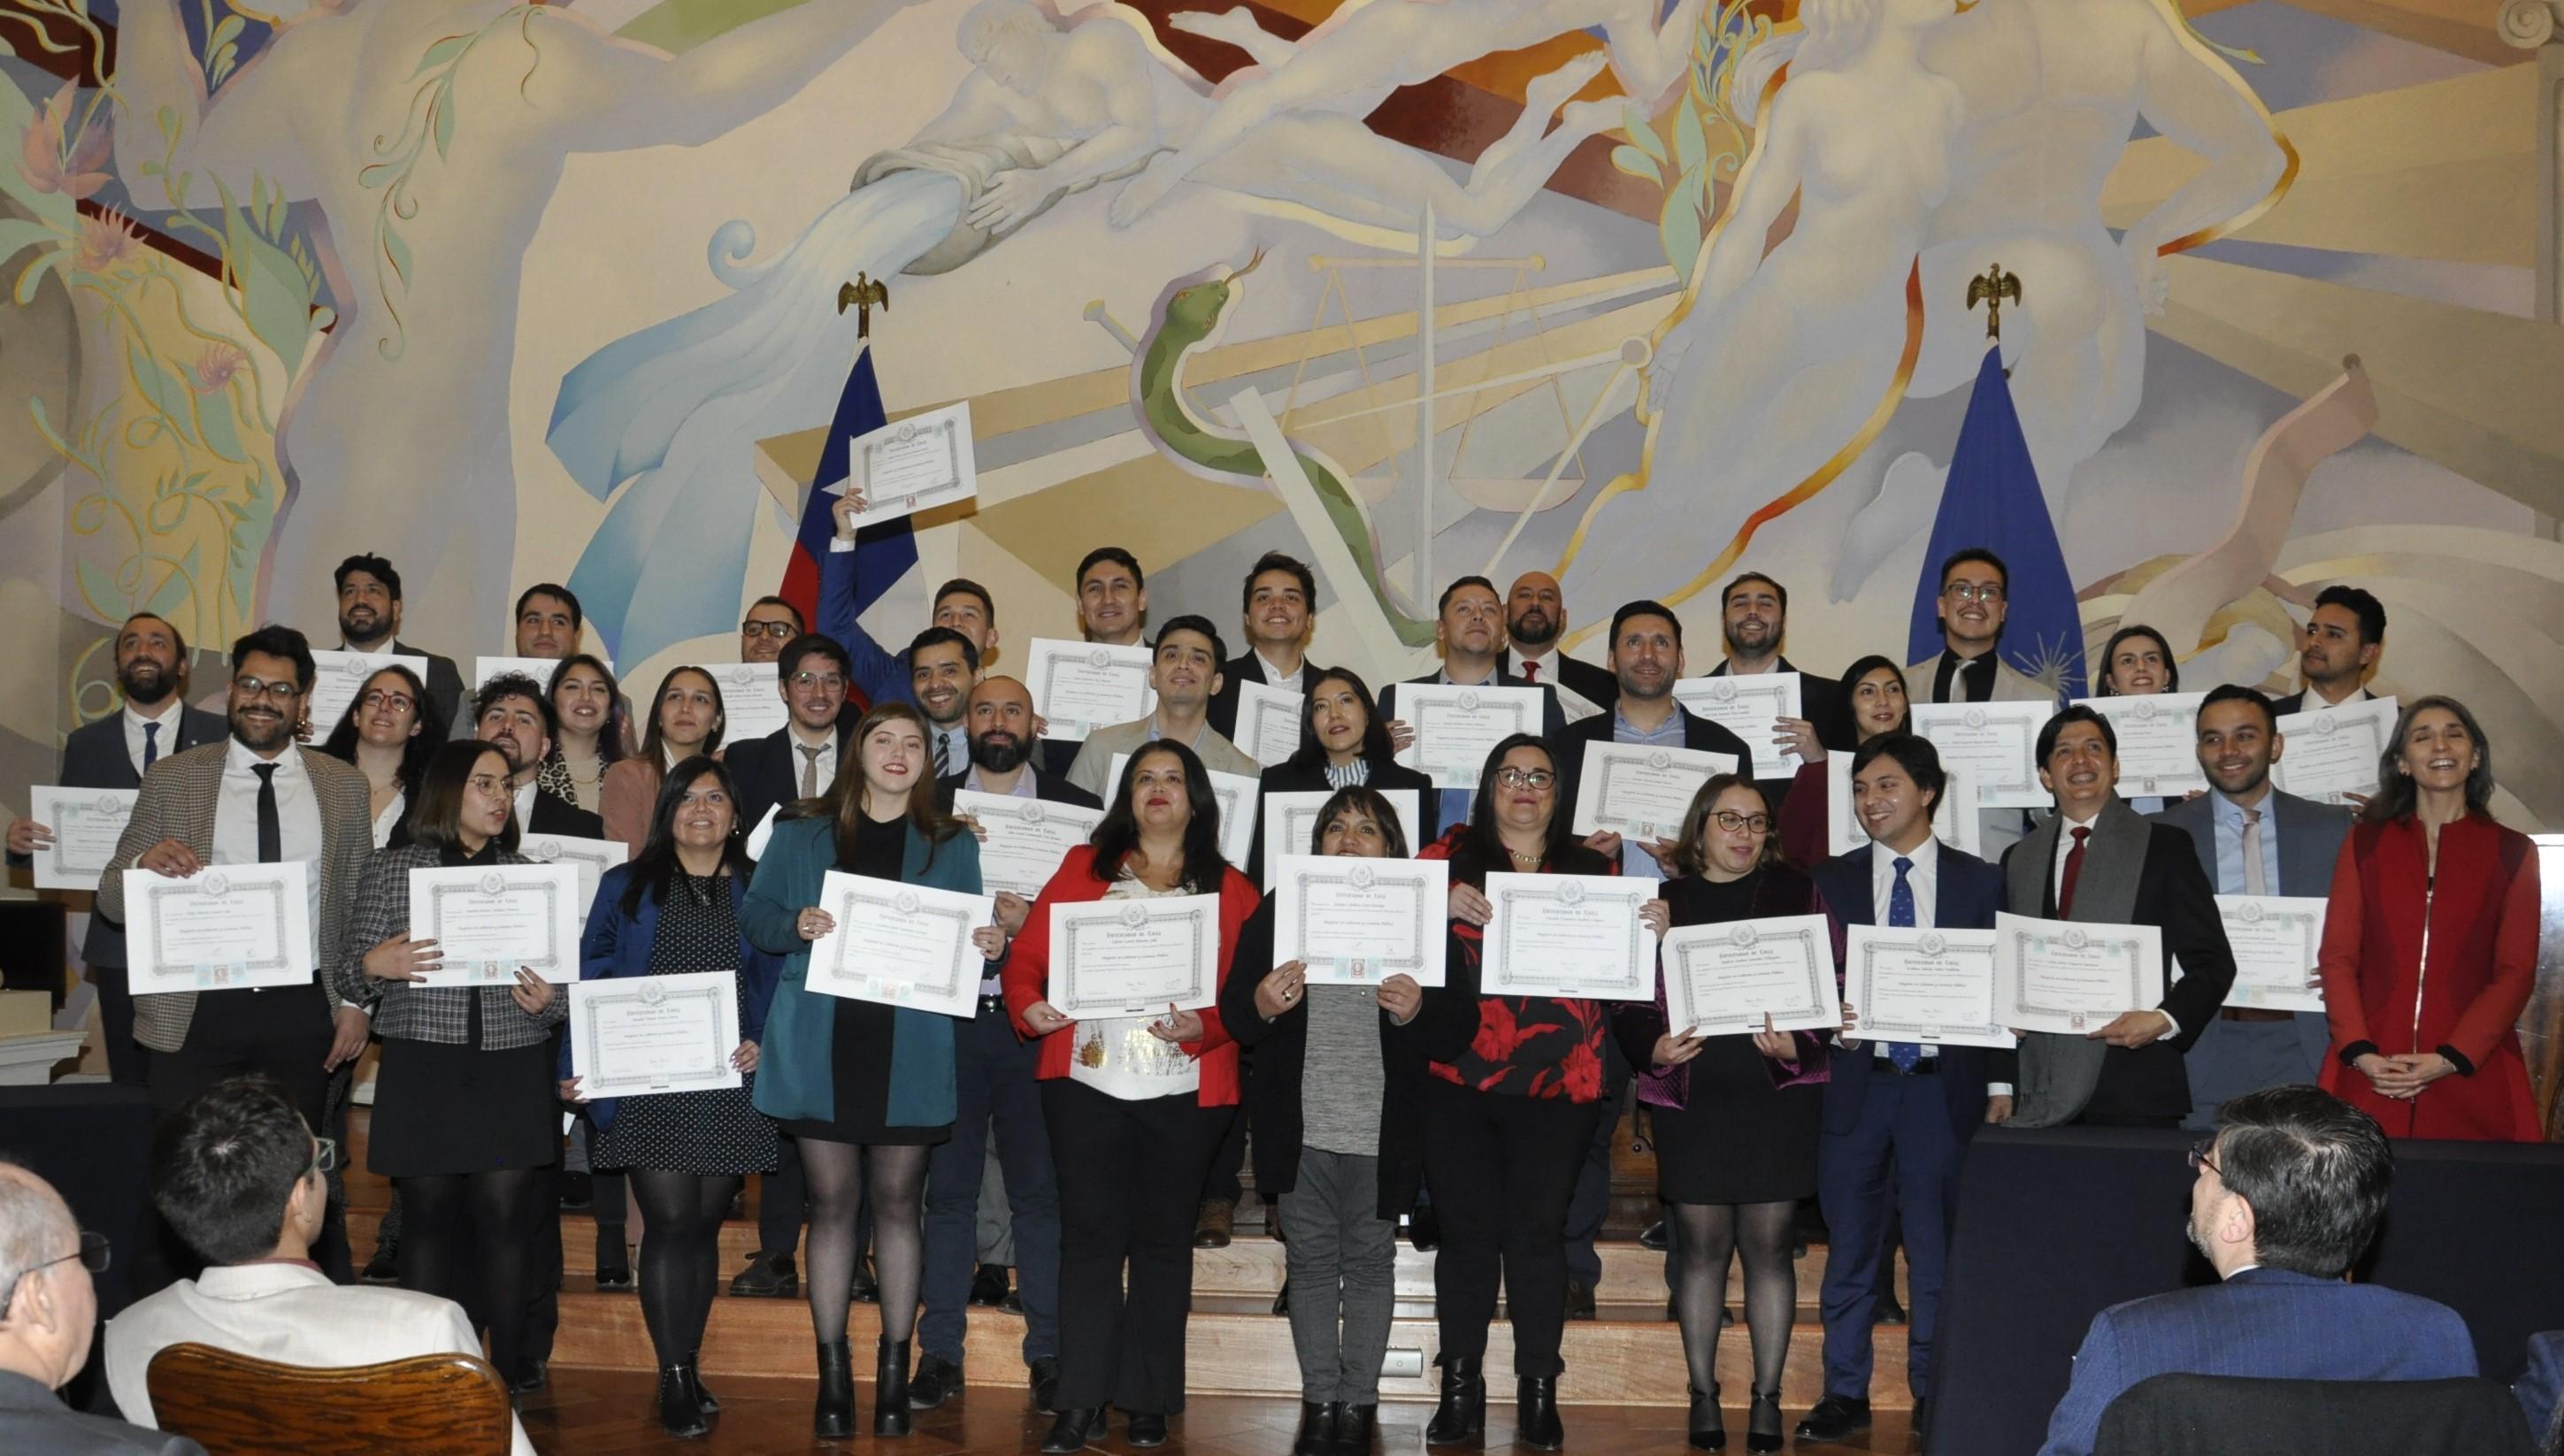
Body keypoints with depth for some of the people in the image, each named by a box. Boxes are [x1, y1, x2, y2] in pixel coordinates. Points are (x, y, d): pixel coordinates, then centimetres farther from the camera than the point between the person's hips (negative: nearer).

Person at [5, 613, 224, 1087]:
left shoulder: (221, 736, 3)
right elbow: (63, 839, 11)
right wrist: (23, 842, -9)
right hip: (119, 945, 2)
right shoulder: (86, 744, 11)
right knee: (132, 1086, 7)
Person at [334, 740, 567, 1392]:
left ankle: (512, 1374, 9)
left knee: (507, 1219, 0)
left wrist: (548, 1000, -9)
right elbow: (350, 978, 6)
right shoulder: (391, 871, 5)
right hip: (422, 1072, -1)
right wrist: (374, 965, -15)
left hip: (513, 1073, 1)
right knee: (427, 1219, 3)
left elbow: (565, 985, 13)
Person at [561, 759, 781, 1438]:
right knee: (670, 1222, -7)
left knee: (704, 1226, 8)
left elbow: (782, 982, 8)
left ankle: (688, 1369, 20)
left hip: (729, 1085, 2)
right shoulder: (625, 887, 7)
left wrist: (765, 1043, -9)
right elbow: (593, 978, 3)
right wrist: (575, 1067, -5)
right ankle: (675, 1379, 0)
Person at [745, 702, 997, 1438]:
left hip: (910, 1054, 0)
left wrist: (988, 948, -12)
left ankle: (894, 1369, 14)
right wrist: (794, 924, -15)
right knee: (831, 1203, 4)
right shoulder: (801, 838, 8)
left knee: (896, 1203, 6)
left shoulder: (954, 847, 9)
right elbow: (754, 913, 6)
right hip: (821, 1050, 0)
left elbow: (965, 942, 11)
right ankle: (832, 1371, 11)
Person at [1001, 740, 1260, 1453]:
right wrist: (1028, 1005, -15)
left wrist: (1204, 1027, -19)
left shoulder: (1230, 889, 7)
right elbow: (1029, 954, 4)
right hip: (1087, 1083, 0)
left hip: (1184, 1092, 0)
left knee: (1163, 1239, 6)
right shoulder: (1082, 867, 10)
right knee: (1090, 1234, 0)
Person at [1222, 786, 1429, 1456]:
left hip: (1380, 1129, -1)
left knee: (1369, 1264, 8)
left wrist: (1417, 1010, -22)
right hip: (1300, 1125, 2)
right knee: (1311, 1263, 10)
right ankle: (1320, 1398, 20)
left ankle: (1358, 1400, 19)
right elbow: (1234, 1013, 2)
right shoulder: (1278, 910, 5)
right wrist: (1260, 1006, -20)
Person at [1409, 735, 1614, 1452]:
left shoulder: (1594, 870, 10)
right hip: (1460, 1077, 0)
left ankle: (1538, 1391, 12)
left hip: (1558, 1084, 0)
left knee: (1538, 1231, 2)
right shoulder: (1450, 856, 7)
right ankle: (1461, 1386, 13)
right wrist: (1444, 906, -19)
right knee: (1467, 1229, 4)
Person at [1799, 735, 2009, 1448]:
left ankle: (1933, 1395, 17)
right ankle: (1845, 1393, 15)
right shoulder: (1831, 880, 7)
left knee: (1938, 1250, 5)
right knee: (1851, 1249, 6)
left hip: (1946, 1087, -1)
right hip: (1857, 1083, 1)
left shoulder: (1980, 881, 5)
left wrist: (2001, 1084, 1)